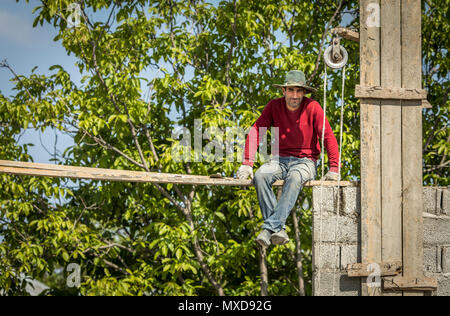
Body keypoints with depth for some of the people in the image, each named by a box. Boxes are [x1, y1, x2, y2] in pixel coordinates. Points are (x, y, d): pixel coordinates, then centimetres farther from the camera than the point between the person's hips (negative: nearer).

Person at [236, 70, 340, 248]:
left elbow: (328, 137, -9)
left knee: (294, 179, -37)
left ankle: (270, 227, -44)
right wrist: (247, 163, -13)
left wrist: (334, 168, -17)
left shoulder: (312, 107, -7)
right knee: (260, 176, -30)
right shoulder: (274, 106, 0)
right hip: (281, 159, 3)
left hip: (305, 161, -3)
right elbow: (255, 132, -2)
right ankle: (279, 230, -35)